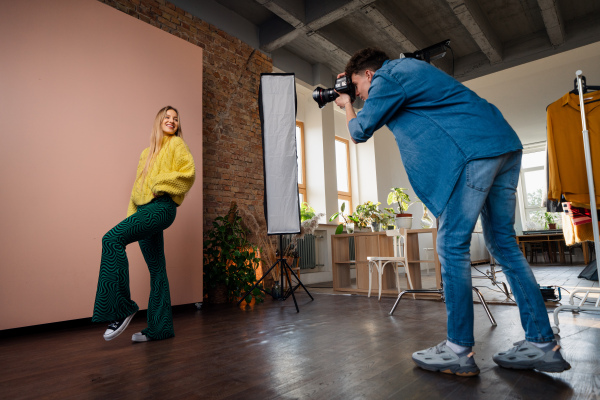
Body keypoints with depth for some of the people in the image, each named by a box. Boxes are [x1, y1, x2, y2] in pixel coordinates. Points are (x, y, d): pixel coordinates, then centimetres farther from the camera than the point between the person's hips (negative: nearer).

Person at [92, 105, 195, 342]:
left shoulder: (177, 144, 8)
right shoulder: (148, 152, 27)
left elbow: (188, 172, -9)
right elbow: (138, 187, 23)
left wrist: (161, 183, -12)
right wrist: (132, 216, 14)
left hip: (161, 207, -7)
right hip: (145, 210, 7)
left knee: (112, 239, -24)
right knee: (156, 268, 6)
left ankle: (121, 308, -20)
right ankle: (159, 328, 11)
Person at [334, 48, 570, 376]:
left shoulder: (385, 79, -2)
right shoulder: (405, 67, 27)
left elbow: (360, 131, 2)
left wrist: (347, 106, 22)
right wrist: (353, 86, 40)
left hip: (475, 150, -10)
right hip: (504, 144, 10)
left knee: (452, 245, -8)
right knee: (503, 243, 9)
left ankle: (459, 350, -3)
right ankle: (541, 345, 12)